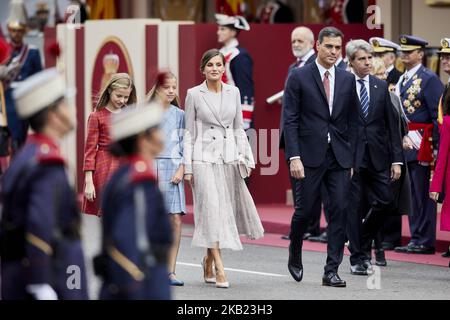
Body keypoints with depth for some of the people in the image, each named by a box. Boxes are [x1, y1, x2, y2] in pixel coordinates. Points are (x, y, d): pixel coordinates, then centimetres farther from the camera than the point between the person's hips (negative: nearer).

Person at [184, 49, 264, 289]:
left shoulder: (233, 92, 8)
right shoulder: (194, 94, 0)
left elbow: (238, 128, 12)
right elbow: (189, 132, 0)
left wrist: (245, 158, 5)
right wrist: (187, 166, -4)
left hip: (229, 158, 4)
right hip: (204, 158, -4)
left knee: (225, 212, 7)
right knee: (211, 210, -10)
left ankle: (209, 259, 28)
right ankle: (219, 270, -13)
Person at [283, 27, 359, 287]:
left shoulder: (348, 80, 10)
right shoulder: (299, 78, -1)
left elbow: (352, 122, 13)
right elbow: (290, 120, -5)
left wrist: (351, 158, 8)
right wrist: (294, 157, -13)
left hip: (340, 158, 3)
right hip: (310, 157, -3)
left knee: (339, 212, -3)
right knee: (304, 211, 1)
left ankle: (332, 271, 0)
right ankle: (295, 256, 28)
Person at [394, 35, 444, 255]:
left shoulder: (429, 79, -7)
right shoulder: (402, 80, 16)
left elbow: (438, 115, -12)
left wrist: (435, 146, -16)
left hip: (421, 145, -8)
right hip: (404, 145, 8)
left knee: (422, 194, -5)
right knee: (412, 195, 11)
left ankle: (425, 242, -2)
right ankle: (417, 239, 16)